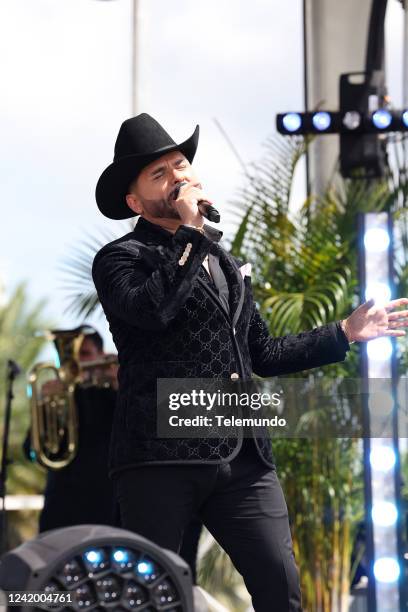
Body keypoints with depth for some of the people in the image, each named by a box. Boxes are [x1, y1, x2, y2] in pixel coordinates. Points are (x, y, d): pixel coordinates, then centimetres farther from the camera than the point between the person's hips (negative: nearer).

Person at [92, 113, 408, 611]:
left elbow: (262, 355, 29)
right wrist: (191, 234, -10)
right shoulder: (121, 257, 3)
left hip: (243, 458, 6)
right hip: (161, 457, -5)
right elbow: (150, 310, -20)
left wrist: (346, 333, 26)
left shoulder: (226, 264, 24)